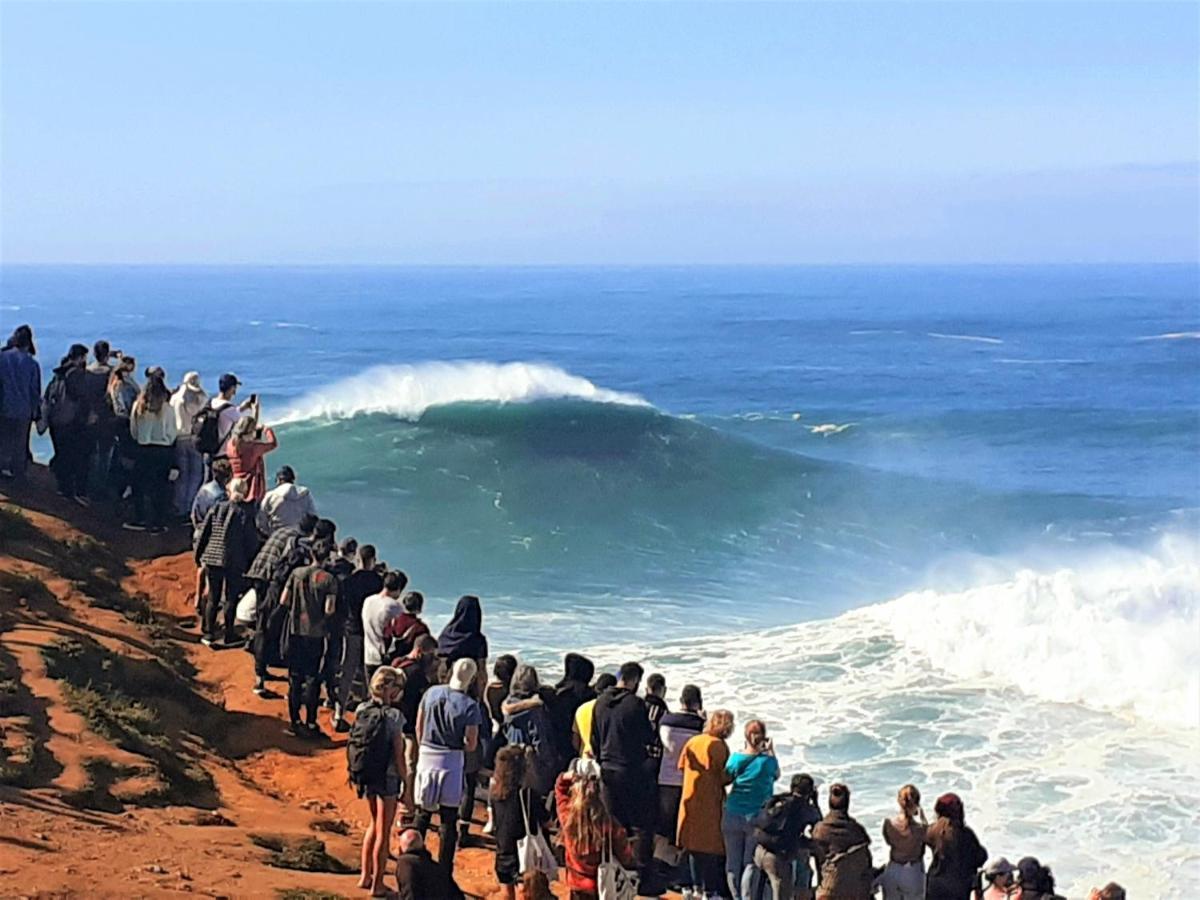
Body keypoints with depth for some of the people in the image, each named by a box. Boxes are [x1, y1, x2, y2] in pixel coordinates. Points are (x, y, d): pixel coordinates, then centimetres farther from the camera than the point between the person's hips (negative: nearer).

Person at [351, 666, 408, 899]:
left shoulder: (361, 709, -1)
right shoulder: (393, 716, -18)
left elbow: (354, 745, 4)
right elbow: (398, 756, -15)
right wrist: (407, 785, -7)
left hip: (365, 776, 6)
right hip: (387, 777, -6)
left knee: (374, 824, 25)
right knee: (383, 832, 6)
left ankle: (365, 876, 28)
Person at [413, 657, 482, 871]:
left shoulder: (431, 693, -2)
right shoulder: (470, 706, -14)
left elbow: (419, 728, 7)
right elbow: (471, 744, -12)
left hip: (427, 756, 4)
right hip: (451, 760, -3)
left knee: (422, 815, 16)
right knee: (448, 820, 5)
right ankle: (444, 872, 7)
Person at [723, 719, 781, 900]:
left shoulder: (735, 758, -4)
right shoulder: (768, 761, -10)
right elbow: (776, 776, 11)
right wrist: (771, 751, 13)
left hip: (732, 817, 2)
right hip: (757, 818, -2)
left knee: (732, 862, 11)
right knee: (751, 863, 3)